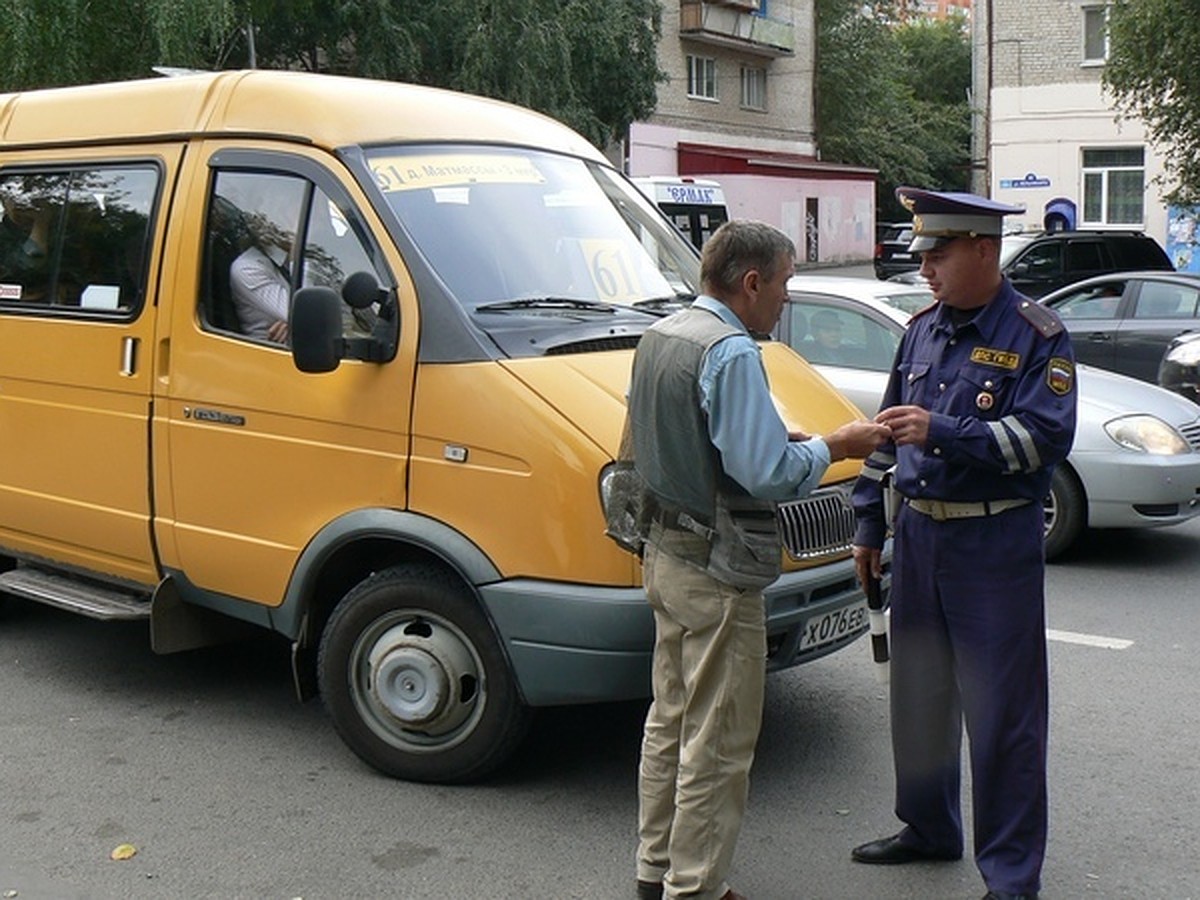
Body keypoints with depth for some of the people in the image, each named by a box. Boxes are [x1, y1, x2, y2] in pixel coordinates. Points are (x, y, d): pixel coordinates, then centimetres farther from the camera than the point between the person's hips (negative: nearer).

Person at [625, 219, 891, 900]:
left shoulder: (660, 337, 9)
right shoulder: (732, 352, -21)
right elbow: (766, 474, -27)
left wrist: (782, 438, 13)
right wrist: (832, 447, -9)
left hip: (665, 555, 10)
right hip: (718, 570, -10)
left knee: (671, 718, 20)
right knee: (717, 742, 2)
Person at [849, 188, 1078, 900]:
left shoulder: (1037, 337, -8)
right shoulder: (924, 330, 11)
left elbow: (1046, 438, -19)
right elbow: (887, 434, 17)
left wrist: (942, 431, -26)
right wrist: (869, 525, 16)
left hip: (994, 547, -6)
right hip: (918, 537, 7)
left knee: (1003, 713, 0)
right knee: (919, 694, 16)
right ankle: (929, 828, 34)